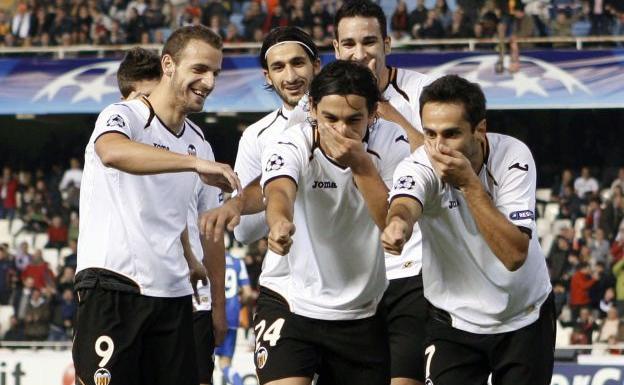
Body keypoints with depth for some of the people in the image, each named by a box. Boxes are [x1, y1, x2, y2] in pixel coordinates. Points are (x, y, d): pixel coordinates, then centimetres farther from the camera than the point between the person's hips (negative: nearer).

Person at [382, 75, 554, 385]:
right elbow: (405, 205, -45)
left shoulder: (513, 156, -20)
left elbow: (515, 254, -29)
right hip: (453, 322, -1)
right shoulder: (418, 168, -21)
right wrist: (397, 222, -69)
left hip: (524, 319, 1)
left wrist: (469, 183, -36)